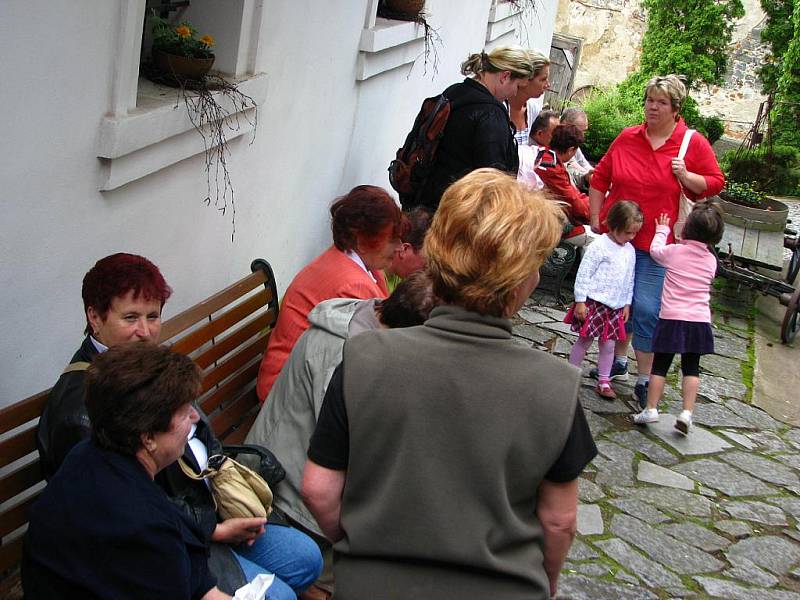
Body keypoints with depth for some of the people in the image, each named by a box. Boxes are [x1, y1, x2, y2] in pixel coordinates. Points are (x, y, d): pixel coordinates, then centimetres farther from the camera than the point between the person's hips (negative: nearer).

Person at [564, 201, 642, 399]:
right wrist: (580, 301, -14)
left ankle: (604, 381, 18)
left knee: (608, 344, 8)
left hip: (615, 307, 6)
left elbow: (630, 279, 17)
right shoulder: (599, 246, -14)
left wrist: (627, 303, 14)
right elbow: (583, 274, -13)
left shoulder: (630, 251, 7)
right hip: (594, 303, -6)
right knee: (585, 340, 2)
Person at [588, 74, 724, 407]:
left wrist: (686, 176, -16)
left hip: (656, 243, -3)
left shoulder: (693, 143, -3)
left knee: (647, 310, -7)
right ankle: (618, 363, 33)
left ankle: (644, 381, 5)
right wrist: (596, 220, 5)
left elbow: (715, 183, 2)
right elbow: (600, 180, 8)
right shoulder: (627, 138, 2)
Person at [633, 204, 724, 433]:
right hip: (699, 320, 3)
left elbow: (655, 251, 12)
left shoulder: (675, 252, -6)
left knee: (660, 365, 6)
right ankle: (687, 412, 3)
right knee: (691, 368, 10)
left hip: (672, 319, -3)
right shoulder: (711, 261, 4)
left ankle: (651, 408, 7)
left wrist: (662, 230, 28)